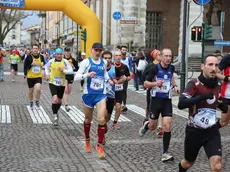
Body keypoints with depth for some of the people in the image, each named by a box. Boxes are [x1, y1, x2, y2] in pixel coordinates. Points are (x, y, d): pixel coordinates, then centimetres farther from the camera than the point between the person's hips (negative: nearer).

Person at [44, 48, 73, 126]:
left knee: (59, 100, 17)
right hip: (52, 83, -2)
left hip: (62, 84, 2)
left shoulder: (65, 61, -7)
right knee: (54, 99, -21)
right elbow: (46, 67, 19)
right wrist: (47, 74, 5)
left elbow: (71, 71, -10)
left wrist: (63, 71, -25)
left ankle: (56, 112, 45)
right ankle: (55, 117, -14)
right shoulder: (51, 61, -2)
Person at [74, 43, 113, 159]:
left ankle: (100, 145, 1)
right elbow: (76, 77, -15)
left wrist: (108, 79, 10)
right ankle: (87, 141, 39)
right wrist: (87, 75, -32)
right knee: (88, 119, 14)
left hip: (101, 94, 2)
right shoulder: (86, 62, -10)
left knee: (102, 119, -13)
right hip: (88, 94, -2)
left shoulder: (104, 62, 5)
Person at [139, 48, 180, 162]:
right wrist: (155, 83, -27)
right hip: (156, 99, -3)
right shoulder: (155, 68, -13)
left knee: (167, 125, -11)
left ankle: (165, 153, -4)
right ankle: (146, 125, 47)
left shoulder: (171, 68, 1)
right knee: (152, 127, 9)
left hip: (167, 100, 3)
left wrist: (174, 86, 8)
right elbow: (145, 84, -8)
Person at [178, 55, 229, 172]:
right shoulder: (194, 84, -16)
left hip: (212, 132, 3)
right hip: (194, 132, -3)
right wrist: (203, 97, -36)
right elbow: (181, 104, -31)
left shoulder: (219, 86, 0)